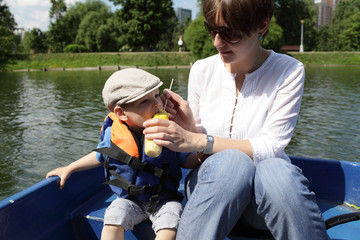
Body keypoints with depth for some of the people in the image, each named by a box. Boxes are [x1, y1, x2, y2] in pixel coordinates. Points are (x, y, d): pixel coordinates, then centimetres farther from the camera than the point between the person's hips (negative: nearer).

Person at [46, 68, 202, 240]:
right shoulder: (112, 134, -9)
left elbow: (186, 161, -2)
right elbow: (100, 156, 12)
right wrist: (69, 169, 18)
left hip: (164, 201, -1)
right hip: (129, 200, 1)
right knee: (112, 220, -24)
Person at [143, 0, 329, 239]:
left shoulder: (288, 71, -6)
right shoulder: (202, 70, 2)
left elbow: (270, 148, -15)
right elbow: (197, 147, 9)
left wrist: (196, 141, -23)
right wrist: (189, 127, -15)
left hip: (264, 190, 0)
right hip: (211, 180, 1)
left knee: (279, 170, -35)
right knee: (231, 160, -34)